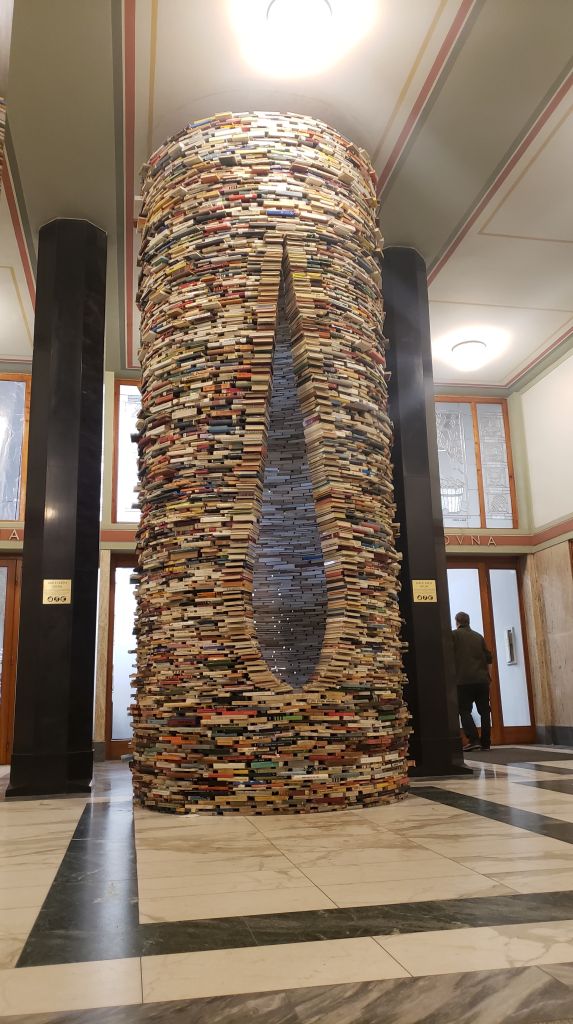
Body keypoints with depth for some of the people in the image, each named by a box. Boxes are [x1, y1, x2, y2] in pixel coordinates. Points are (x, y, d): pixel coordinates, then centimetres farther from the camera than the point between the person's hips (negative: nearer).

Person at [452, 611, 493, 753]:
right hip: (482, 679, 4)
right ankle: (485, 743, 9)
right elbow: (489, 658, 11)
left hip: (464, 680, -4)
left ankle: (474, 740, -9)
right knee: (484, 711, 10)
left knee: (465, 711, 3)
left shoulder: (453, 635, 0)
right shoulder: (478, 636, 13)